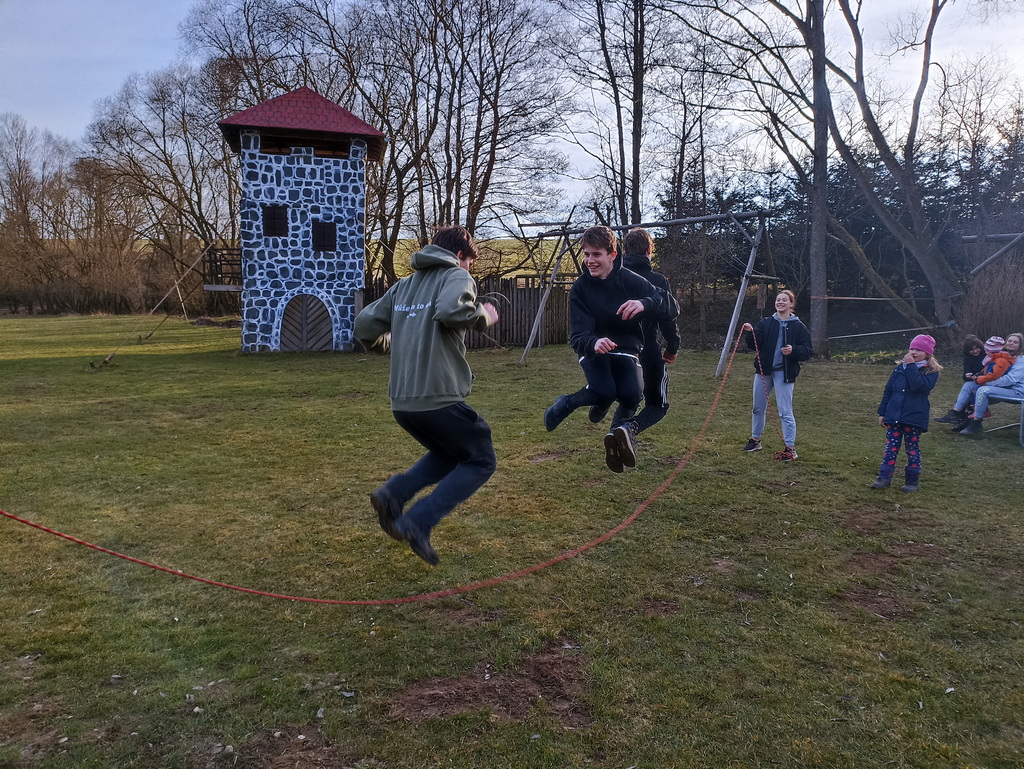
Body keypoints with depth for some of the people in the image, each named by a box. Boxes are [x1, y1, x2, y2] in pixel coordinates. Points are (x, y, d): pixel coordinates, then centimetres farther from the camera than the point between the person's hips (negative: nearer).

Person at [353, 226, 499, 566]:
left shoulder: (403, 286, 18)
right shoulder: (457, 276, -2)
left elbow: (364, 325, 16)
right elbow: (450, 309, -24)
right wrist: (483, 317, -7)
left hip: (401, 402, 7)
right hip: (439, 399, -7)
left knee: (449, 454, 27)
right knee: (480, 461, 10)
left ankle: (393, 495, 6)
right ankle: (418, 523, -4)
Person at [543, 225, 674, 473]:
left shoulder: (630, 281, -10)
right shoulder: (580, 288, -10)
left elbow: (668, 305, -18)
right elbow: (578, 336, -17)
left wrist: (644, 303, -40)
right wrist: (594, 343, -42)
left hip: (625, 348, 0)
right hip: (593, 348, 0)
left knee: (632, 393, -30)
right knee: (604, 391, -28)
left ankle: (620, 430, -5)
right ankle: (563, 405, 0)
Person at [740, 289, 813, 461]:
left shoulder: (798, 327, -3)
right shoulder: (765, 323, 5)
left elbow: (808, 351, -4)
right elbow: (754, 345, -2)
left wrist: (793, 350, -23)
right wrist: (750, 333, -20)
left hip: (784, 373, -4)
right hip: (763, 371, 4)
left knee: (785, 412, -5)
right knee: (758, 408, 15)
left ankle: (790, 448, 3)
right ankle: (755, 440, 31)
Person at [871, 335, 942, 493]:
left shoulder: (931, 372, -5)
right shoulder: (900, 367, 7)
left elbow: (919, 386, -25)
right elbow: (888, 390, 11)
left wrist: (911, 366, -22)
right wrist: (882, 412, 9)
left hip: (915, 418, -3)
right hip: (894, 415, 3)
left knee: (913, 449, 7)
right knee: (890, 447, 4)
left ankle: (913, 481, 18)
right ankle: (884, 477, 7)